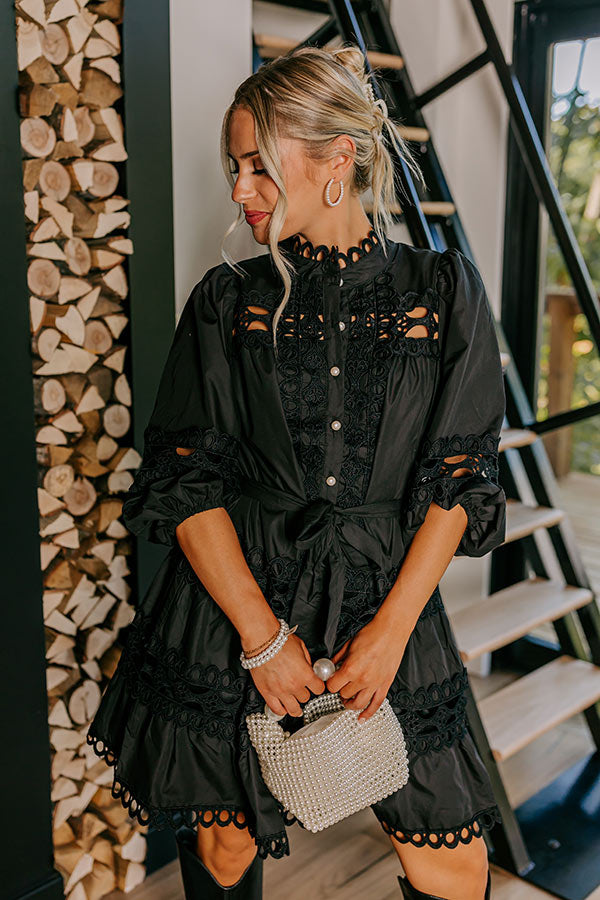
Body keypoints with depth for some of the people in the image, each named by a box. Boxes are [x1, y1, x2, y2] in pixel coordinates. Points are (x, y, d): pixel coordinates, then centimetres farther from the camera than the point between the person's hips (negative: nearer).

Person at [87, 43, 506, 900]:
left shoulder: (444, 290, 1)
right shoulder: (228, 300, 2)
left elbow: (460, 478, -1)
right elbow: (186, 482, -3)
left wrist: (393, 626, -10)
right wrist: (264, 634, -11)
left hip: (388, 596, 0)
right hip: (231, 597, 1)